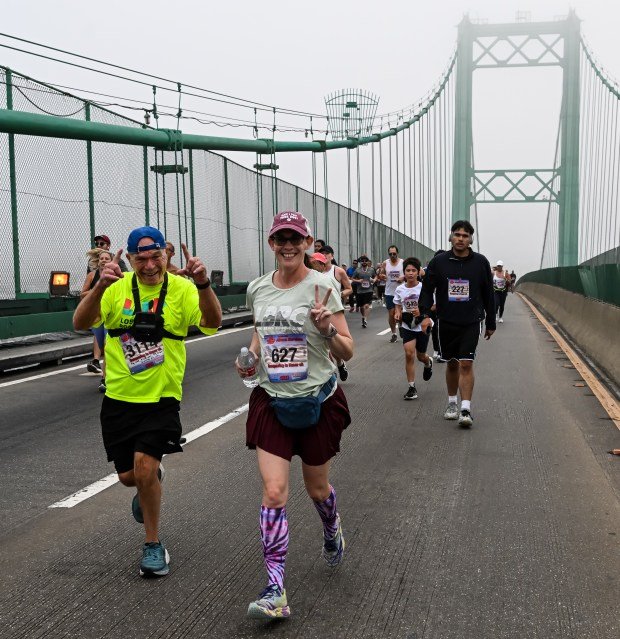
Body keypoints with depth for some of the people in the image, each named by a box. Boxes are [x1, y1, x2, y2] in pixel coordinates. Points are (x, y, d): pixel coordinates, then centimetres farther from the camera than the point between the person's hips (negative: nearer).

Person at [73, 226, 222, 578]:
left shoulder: (181, 288, -8)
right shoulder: (117, 288, -4)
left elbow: (212, 323, -23)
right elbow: (81, 323, -16)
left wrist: (203, 284, -40)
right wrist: (101, 285, -33)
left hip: (161, 397, -2)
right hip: (119, 396, 3)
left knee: (145, 466, -15)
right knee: (128, 476, 11)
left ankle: (154, 544, 8)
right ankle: (152, 481, 50)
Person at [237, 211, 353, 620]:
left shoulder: (321, 287, -10)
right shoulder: (258, 288, 3)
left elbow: (347, 352, -9)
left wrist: (327, 327, -28)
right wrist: (251, 355, 1)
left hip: (318, 401, -2)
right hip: (272, 401, 2)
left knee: (317, 488, 15)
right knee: (274, 492, -9)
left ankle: (333, 532, 50)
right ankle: (275, 590, -5)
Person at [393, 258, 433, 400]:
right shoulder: (399, 289, -3)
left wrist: (422, 311, -25)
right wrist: (397, 313, -8)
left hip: (422, 325, -1)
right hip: (407, 326, 1)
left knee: (421, 356, 13)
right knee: (409, 354, -14)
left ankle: (428, 363, 53)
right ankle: (412, 387, -5)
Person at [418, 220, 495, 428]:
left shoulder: (480, 262, 1)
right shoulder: (439, 262, 1)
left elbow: (488, 294, 8)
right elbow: (427, 290, 3)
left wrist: (490, 323, 11)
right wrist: (425, 314, -12)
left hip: (471, 322, -1)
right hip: (446, 322, 2)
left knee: (466, 364, -10)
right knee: (452, 364, 13)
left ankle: (466, 409, -9)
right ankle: (452, 403, 30)